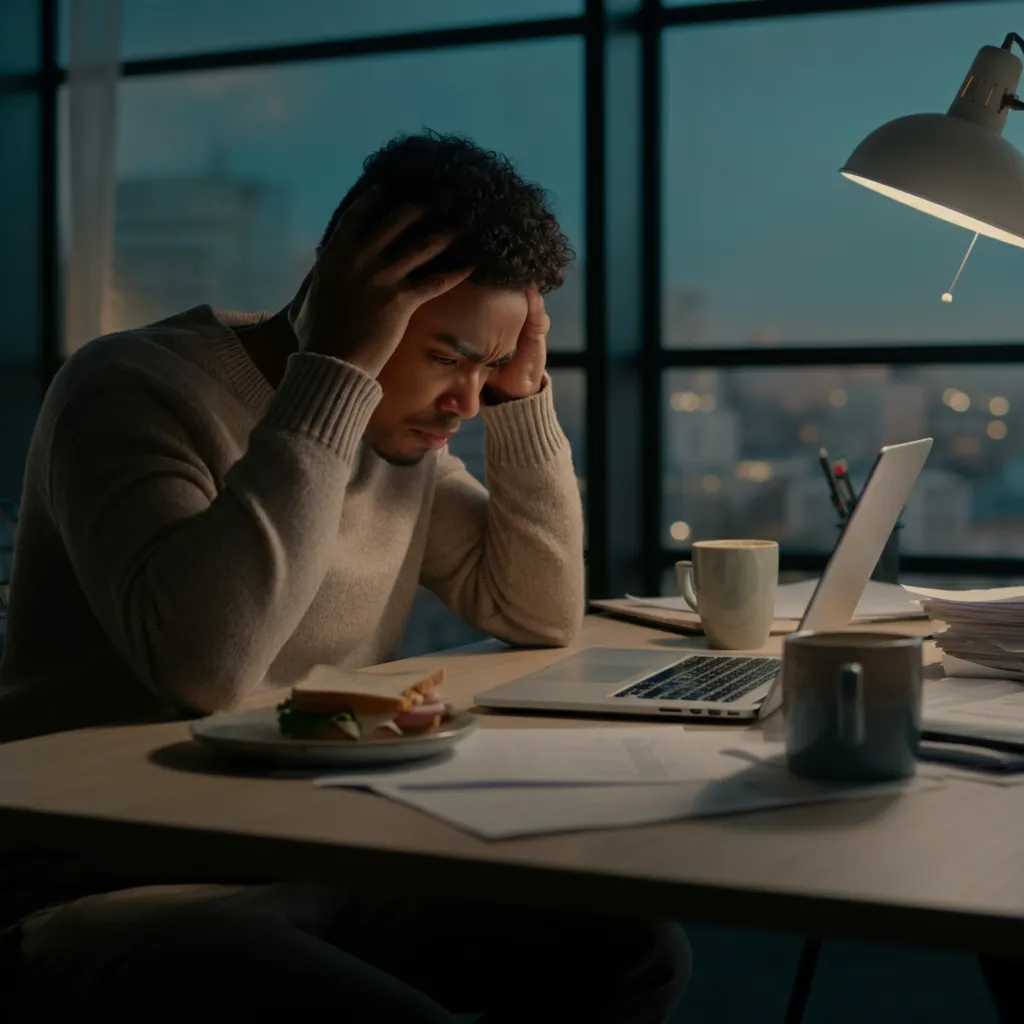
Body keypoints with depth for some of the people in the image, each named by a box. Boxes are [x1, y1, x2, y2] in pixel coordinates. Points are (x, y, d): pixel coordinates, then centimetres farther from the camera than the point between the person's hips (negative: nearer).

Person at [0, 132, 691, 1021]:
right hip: (112, 885, -7)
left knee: (636, 953, -1)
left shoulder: (403, 426, 8)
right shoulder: (136, 389, -15)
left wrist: (523, 391, -1)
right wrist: (334, 371, -28)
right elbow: (206, 665, -33)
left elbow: (544, 616, 9)